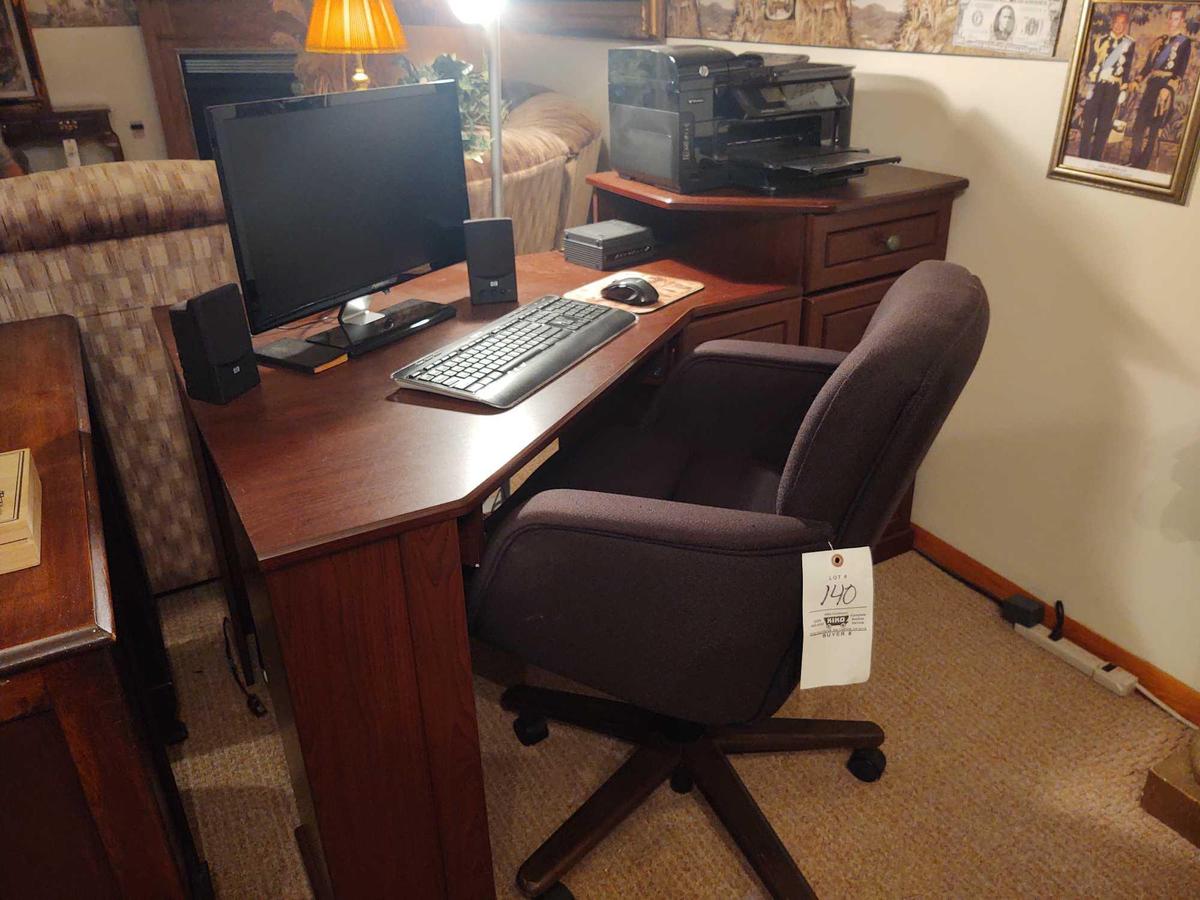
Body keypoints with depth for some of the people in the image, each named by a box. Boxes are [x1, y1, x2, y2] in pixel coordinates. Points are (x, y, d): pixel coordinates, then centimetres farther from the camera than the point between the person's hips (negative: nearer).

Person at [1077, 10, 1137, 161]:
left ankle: (1096, 158, 5)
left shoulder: (1130, 43, 7)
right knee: (1088, 121, -3)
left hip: (1114, 88, 1)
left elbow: (1128, 69, 7)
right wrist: (1088, 86, -6)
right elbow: (1090, 64, 2)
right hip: (1096, 85, -1)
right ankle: (1083, 157, 1)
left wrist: (1124, 90, 2)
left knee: (1105, 123, 2)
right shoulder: (1100, 40, 4)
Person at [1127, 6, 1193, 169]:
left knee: (1153, 128, -6)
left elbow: (1181, 70, -8)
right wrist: (1137, 81, 8)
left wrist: (1169, 88, -19)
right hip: (1151, 85, 6)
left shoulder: (1185, 42, 0)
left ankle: (1142, 165, -4)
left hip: (1165, 87, -5)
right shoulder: (1159, 40, 16)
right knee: (1139, 125, 3)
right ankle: (1133, 161, 11)